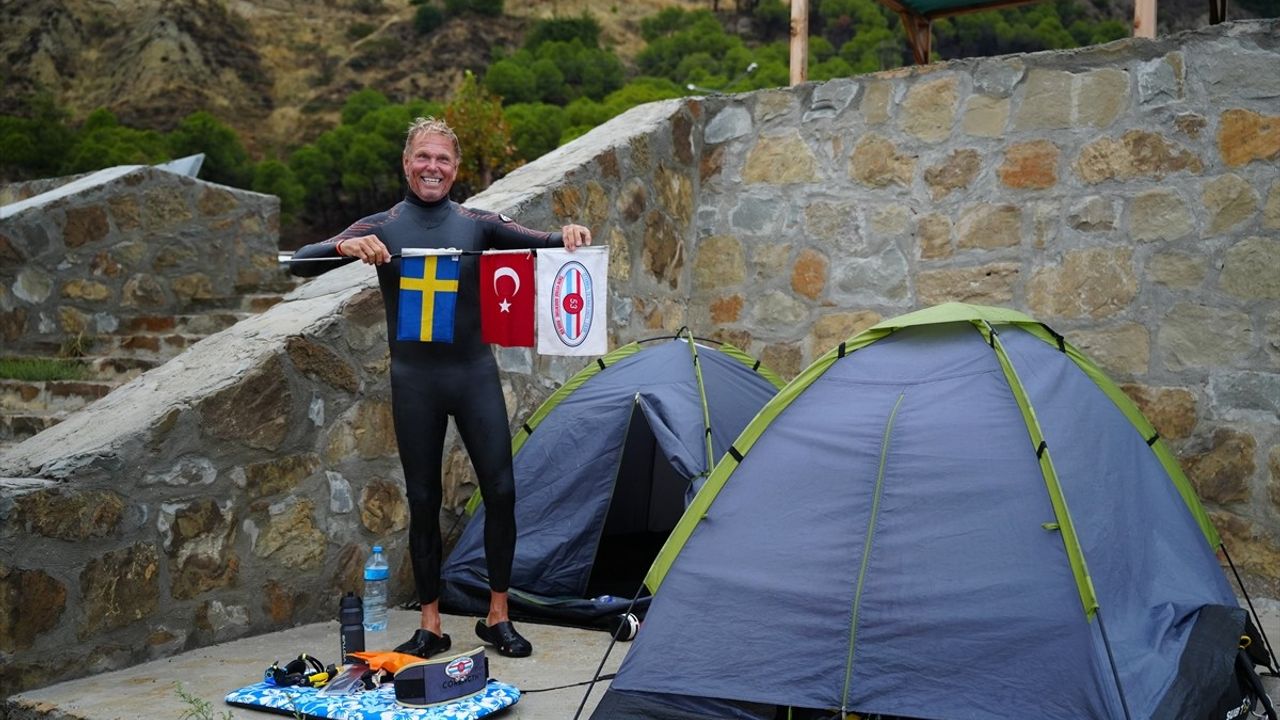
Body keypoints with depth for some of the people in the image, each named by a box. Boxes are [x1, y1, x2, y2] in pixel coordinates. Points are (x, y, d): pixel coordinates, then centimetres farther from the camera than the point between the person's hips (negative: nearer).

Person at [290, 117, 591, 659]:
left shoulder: (477, 224, 6)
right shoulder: (380, 228, 2)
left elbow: (543, 244, 2)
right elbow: (299, 264, -7)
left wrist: (568, 235, -21)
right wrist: (345, 247, -26)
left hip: (475, 374, 1)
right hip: (414, 380, -1)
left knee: (500, 490, -2)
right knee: (422, 500, 6)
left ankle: (498, 618, 13)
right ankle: (430, 626, 17)